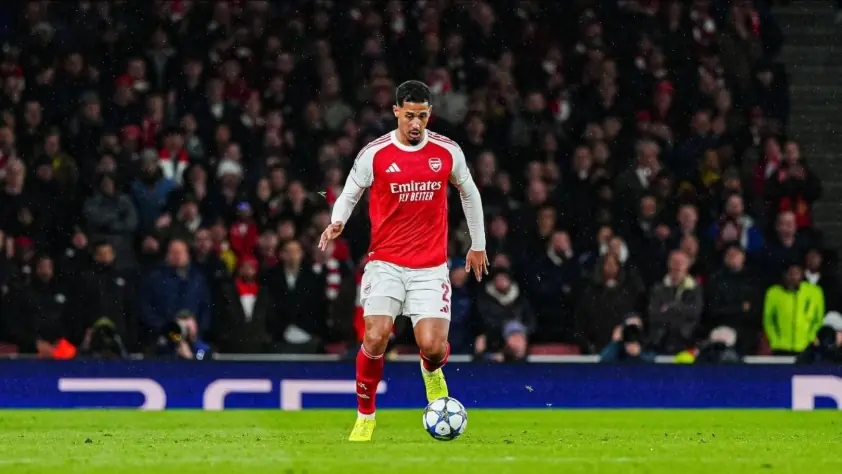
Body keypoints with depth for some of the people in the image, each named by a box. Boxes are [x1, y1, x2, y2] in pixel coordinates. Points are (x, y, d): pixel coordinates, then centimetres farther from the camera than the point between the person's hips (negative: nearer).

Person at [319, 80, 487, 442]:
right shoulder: (374, 154, -4)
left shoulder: (447, 152, 1)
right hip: (386, 263, -1)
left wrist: (478, 245, 23)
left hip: (431, 267, 1)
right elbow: (349, 194, 8)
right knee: (375, 337, -19)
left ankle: (431, 371, 27)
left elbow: (469, 194, 17)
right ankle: (365, 416, 1)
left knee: (433, 346, -13)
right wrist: (337, 222, -14)